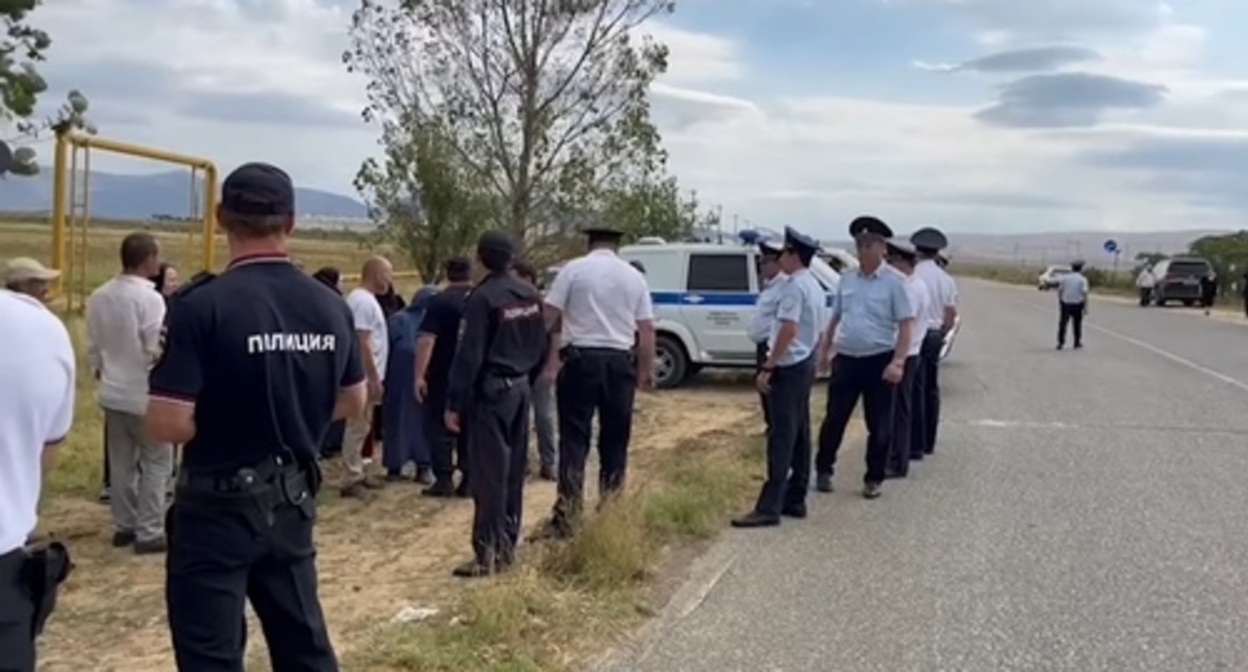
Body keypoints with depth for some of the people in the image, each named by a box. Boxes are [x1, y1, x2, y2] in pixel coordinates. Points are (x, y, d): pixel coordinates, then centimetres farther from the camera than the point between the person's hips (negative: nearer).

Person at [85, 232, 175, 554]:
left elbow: (93, 345, 10)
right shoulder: (150, 298, -19)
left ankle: (124, 526, 23)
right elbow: (158, 351, -19)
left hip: (112, 393, 7)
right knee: (157, 464, 3)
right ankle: (149, 533, 4)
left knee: (121, 463, 15)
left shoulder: (99, 296, 3)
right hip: (145, 395, -7)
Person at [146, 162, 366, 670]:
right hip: (293, 500, 5)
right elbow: (355, 402, 10)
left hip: (218, 506, -5)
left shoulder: (202, 304, -18)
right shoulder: (331, 306, -2)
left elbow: (169, 424, -21)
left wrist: (216, 418, -1)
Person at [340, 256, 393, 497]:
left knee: (361, 427, 16)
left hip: (366, 376, 11)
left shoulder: (365, 298, 15)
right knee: (358, 427, -6)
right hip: (365, 377, -11)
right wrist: (374, 378, -22)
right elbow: (362, 344, -23)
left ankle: (358, 472, 24)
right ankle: (351, 480, -2)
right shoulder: (364, 301, -18)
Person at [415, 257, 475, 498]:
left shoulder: (441, 301, -11)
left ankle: (444, 479, -2)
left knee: (439, 425, 3)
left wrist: (419, 375, -19)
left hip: (444, 375, -5)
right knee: (470, 427, 11)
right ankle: (469, 481, 9)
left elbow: (426, 339, -19)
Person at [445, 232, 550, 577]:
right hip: (520, 388, 7)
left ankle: (486, 553, -3)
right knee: (513, 470, 13)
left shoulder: (482, 298, -15)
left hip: (491, 391, -7)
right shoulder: (531, 294, 7)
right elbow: (541, 346, 11)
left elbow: (469, 355, -17)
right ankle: (507, 545, 20)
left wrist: (454, 403, -14)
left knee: (489, 473, -5)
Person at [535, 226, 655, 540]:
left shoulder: (573, 269, 0)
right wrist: (647, 369, 15)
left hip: (580, 359, -2)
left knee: (574, 438, -2)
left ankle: (566, 516, -6)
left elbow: (548, 317, -4)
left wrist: (548, 360, 2)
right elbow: (647, 328, 6)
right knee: (615, 439, 11)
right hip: (620, 361, 2)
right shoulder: (634, 276, 8)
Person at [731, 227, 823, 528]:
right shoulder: (813, 286, 14)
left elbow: (788, 329, -23)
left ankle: (769, 507, -9)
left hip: (788, 367, -10)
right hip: (805, 364, 10)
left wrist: (767, 368, -22)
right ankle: (795, 500, 18)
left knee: (781, 437, -10)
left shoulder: (793, 286, -16)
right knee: (799, 435, 12)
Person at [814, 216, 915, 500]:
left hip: (879, 362, -3)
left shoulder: (893, 282, -6)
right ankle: (823, 471, 22)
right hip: (845, 359, 3)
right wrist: (825, 350, 16)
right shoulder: (846, 280, 8)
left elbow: (906, 324, -10)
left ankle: (874, 479, 17)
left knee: (878, 425, 6)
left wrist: (898, 362, -18)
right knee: (834, 419, 8)